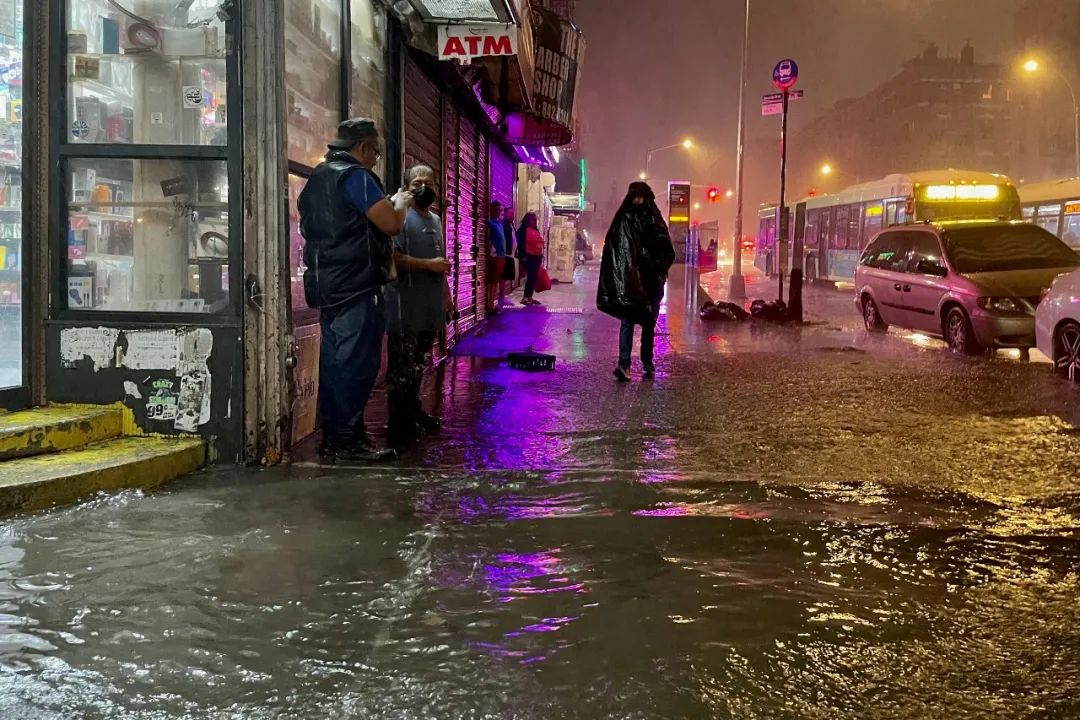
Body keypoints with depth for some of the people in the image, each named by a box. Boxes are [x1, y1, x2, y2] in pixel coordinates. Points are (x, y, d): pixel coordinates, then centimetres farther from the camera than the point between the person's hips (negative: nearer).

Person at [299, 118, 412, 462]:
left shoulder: (318, 178, 19)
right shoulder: (356, 176, -12)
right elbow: (391, 224, -17)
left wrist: (387, 204, 24)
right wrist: (401, 202, 3)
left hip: (325, 284, 10)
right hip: (355, 286, -10)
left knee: (335, 359, 11)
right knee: (357, 361, -7)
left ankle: (332, 436, 16)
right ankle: (348, 438, -6)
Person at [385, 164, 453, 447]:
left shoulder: (435, 219, 18)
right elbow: (393, 256, -20)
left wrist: (446, 297, 22)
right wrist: (428, 264, -20)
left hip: (429, 307, 8)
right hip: (406, 309, -8)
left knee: (419, 365, 16)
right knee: (402, 368, -5)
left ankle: (414, 413, 27)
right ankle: (400, 425, -1)